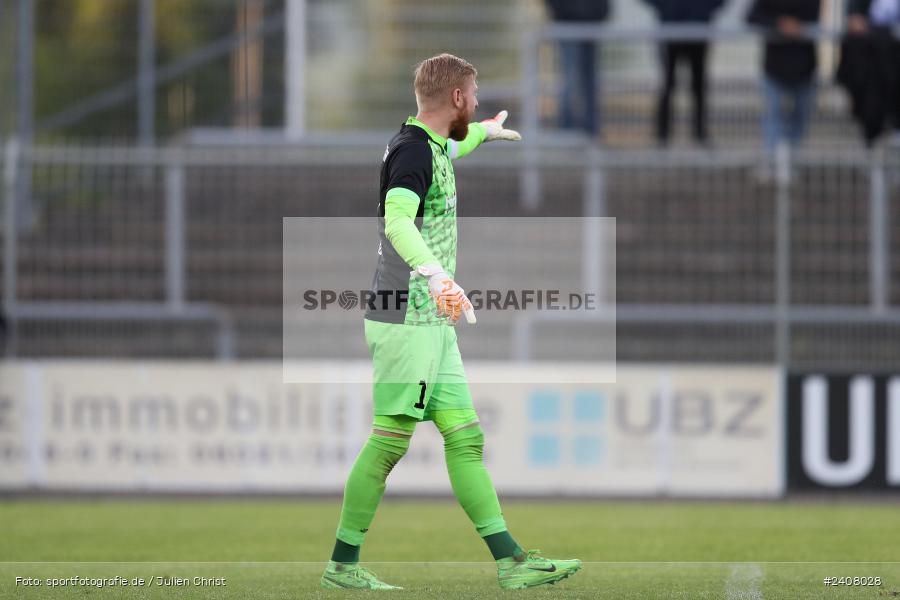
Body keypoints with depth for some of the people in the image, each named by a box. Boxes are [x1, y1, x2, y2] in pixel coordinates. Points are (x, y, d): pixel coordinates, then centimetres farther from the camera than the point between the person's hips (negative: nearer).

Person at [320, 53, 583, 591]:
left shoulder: (431, 146, 15)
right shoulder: (412, 151, -15)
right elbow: (397, 221, -34)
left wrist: (485, 132, 62)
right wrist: (435, 275, -50)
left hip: (432, 322, 10)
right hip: (407, 318, -10)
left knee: (465, 437, 5)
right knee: (389, 442, -7)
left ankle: (510, 561, 3)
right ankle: (343, 564, -1)